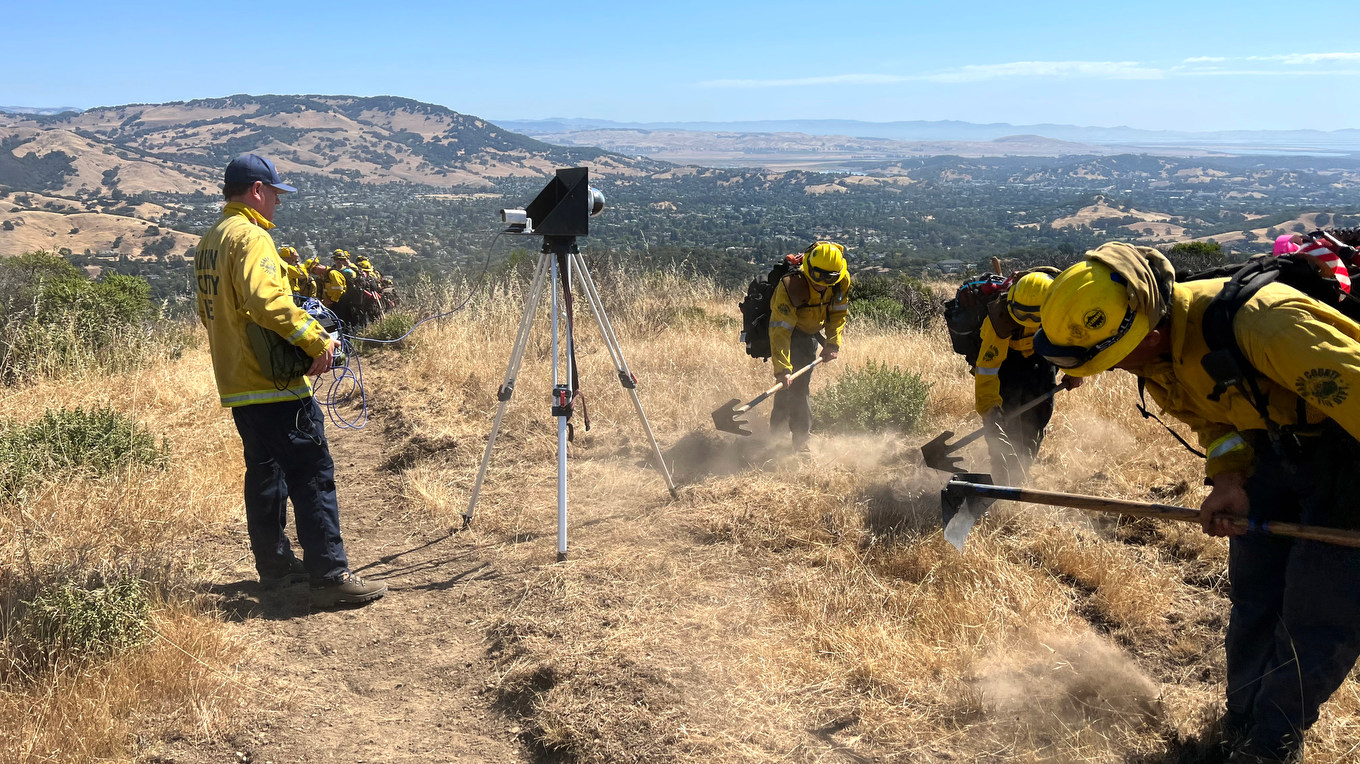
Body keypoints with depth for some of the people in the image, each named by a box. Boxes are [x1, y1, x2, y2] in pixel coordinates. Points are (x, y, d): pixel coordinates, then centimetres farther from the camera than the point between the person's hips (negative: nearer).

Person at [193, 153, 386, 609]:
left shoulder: (210, 241, 16)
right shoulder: (250, 236, -14)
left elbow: (210, 311, 24)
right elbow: (266, 300, -29)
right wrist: (317, 340, -25)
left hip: (237, 384, 10)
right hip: (275, 384, -10)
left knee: (266, 473, 18)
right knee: (312, 477, -8)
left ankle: (274, 564, 27)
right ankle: (331, 577, -7)